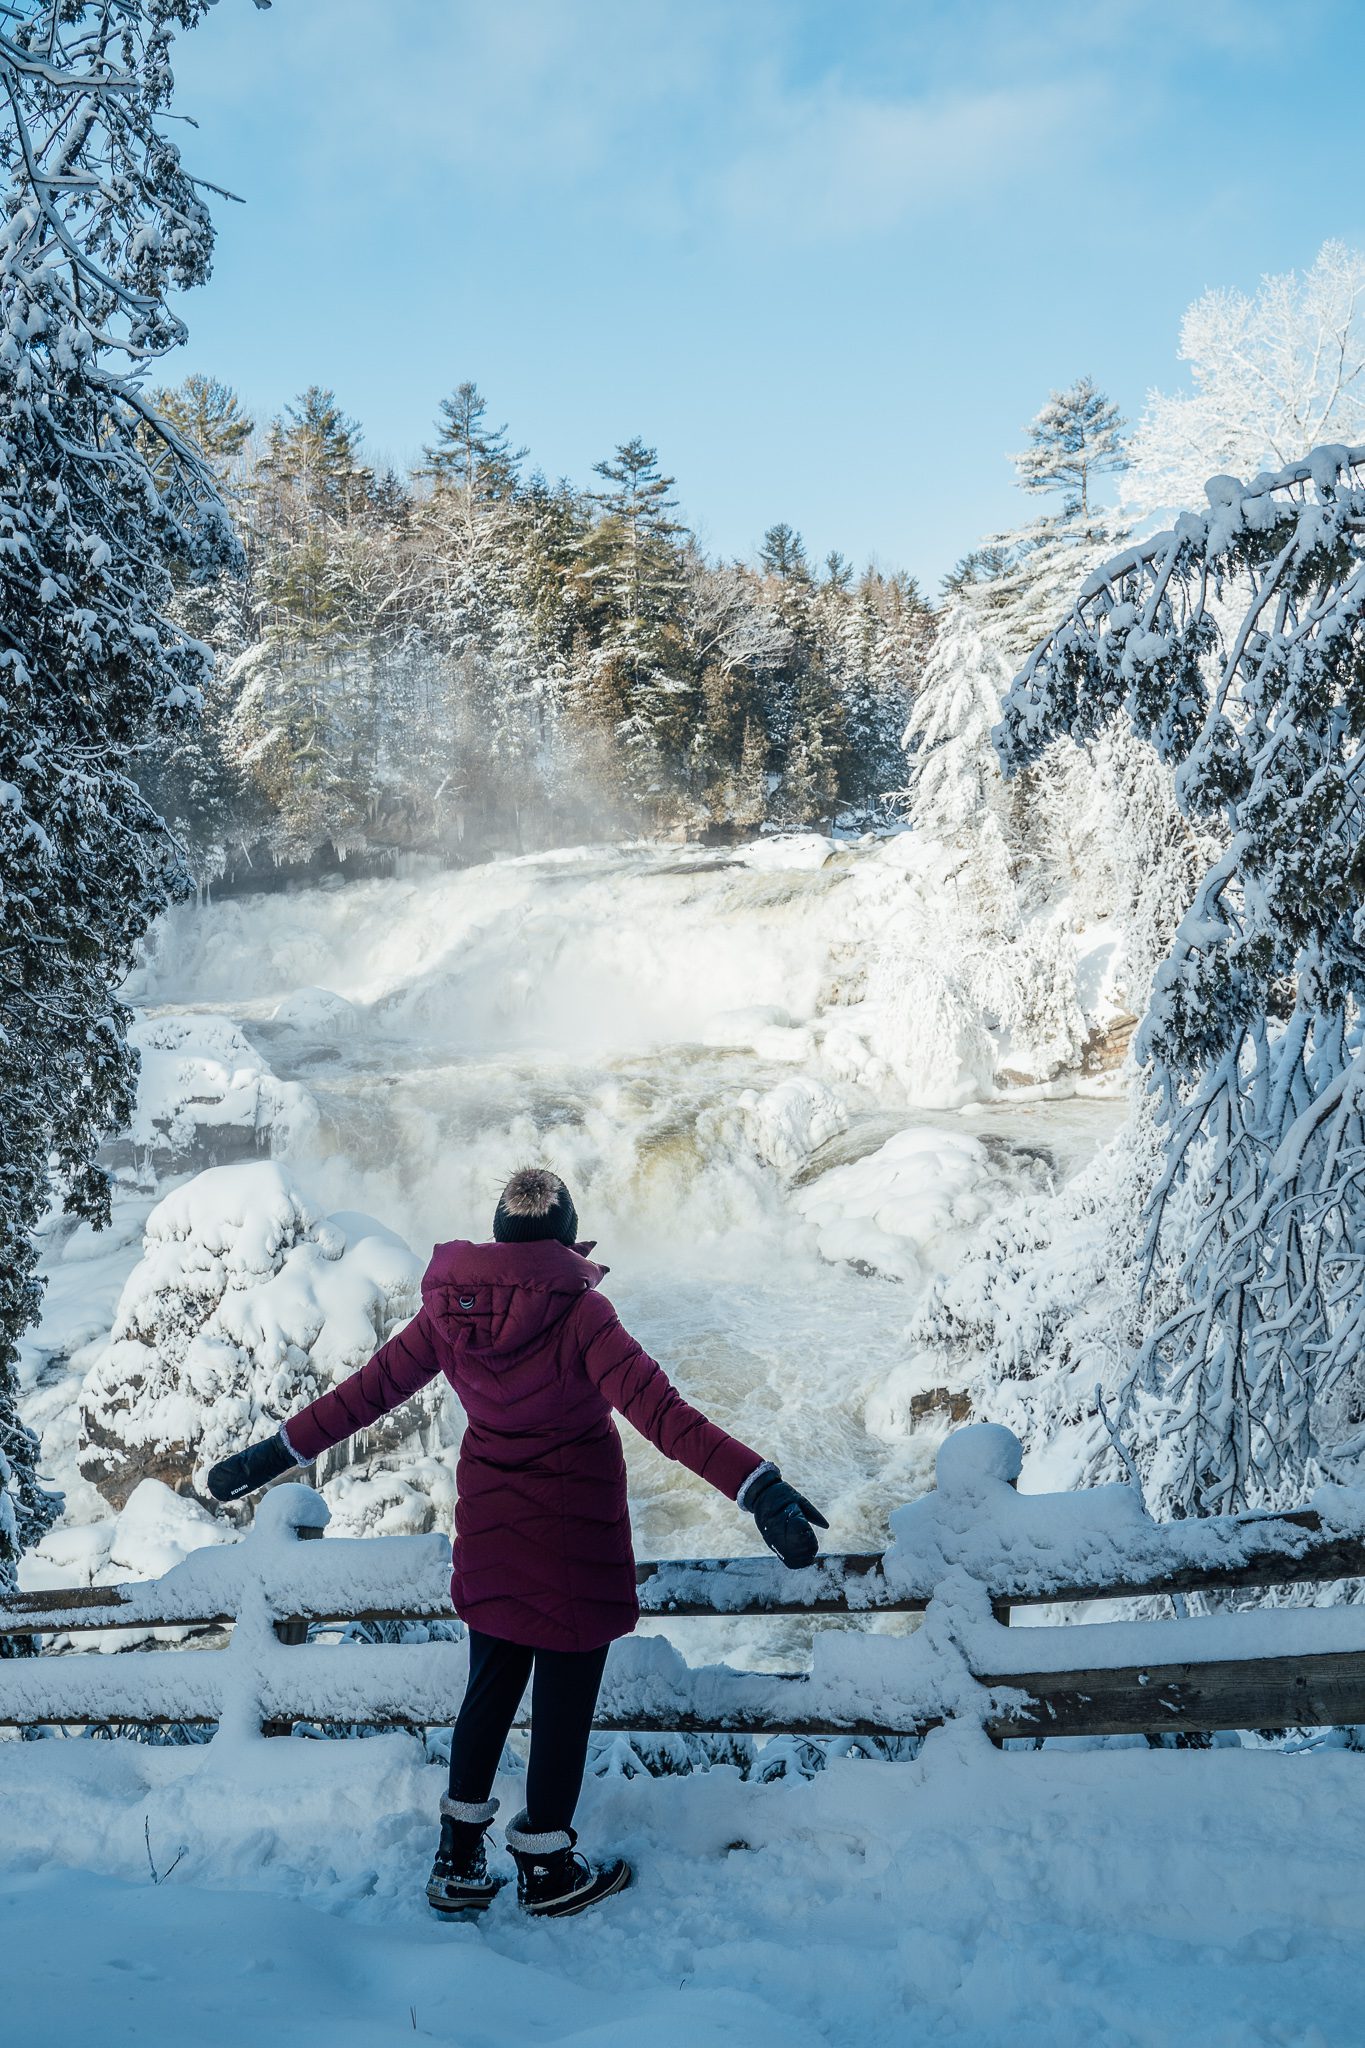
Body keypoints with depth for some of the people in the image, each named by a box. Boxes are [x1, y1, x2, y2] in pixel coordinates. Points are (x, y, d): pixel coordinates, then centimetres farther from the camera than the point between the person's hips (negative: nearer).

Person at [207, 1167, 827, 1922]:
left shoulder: (451, 1309, -7)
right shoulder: (578, 1312, -22)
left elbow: (368, 1389, 0)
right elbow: (660, 1411, -31)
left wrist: (278, 1453, 12)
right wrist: (759, 1488, -36)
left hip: (489, 1530, 5)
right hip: (575, 1535, -5)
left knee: (490, 1685, 22)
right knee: (565, 1696, 12)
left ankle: (458, 1859, 29)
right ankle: (546, 1868, 26)